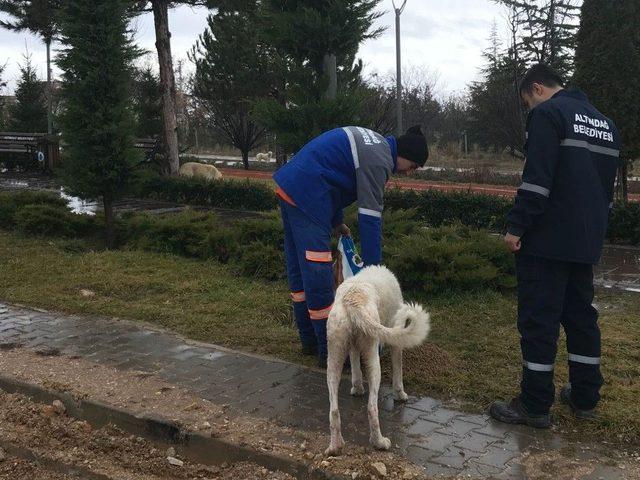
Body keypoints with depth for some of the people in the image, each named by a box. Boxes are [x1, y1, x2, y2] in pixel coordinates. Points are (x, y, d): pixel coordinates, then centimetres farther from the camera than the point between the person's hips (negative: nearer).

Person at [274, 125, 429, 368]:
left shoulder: (373, 141, 15)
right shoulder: (378, 161, -15)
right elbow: (370, 218, -17)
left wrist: (337, 221, 20)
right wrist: (372, 267, -13)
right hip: (307, 198, -11)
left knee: (299, 270, 16)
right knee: (318, 275, -6)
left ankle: (309, 340, 28)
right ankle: (328, 352, 1)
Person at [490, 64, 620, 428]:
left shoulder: (548, 113, -8)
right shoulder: (606, 123, 18)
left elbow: (537, 179, -19)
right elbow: (609, 186, 21)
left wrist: (517, 227, -15)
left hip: (547, 240, -8)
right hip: (587, 242, 8)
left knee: (539, 319, -3)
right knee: (581, 316, 15)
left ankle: (535, 405, 3)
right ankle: (585, 397, 23)